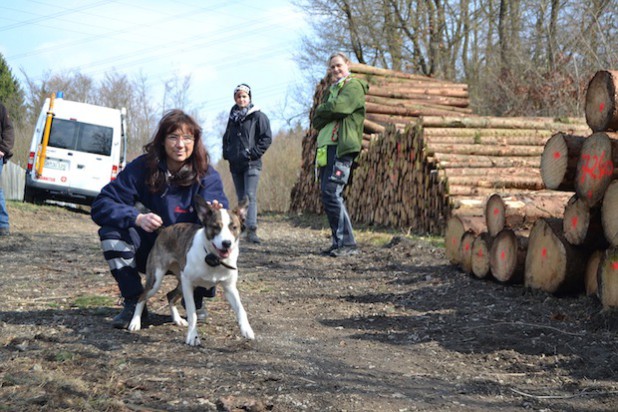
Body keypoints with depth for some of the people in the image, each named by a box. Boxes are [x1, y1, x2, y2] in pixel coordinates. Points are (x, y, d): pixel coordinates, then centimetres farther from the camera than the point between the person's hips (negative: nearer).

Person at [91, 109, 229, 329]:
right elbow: (100, 205, -18)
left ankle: (196, 300, 2)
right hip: (150, 251, 1)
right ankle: (133, 301, -13)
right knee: (112, 227, -25)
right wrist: (136, 218, -37)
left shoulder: (207, 176, -13)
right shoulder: (142, 168, -13)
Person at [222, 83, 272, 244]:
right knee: (241, 198, 9)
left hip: (251, 164, -6)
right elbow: (226, 138, 28)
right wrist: (226, 153, 12)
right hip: (235, 164, 6)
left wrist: (253, 153, -12)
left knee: (250, 196, -15)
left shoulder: (258, 116, -1)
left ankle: (252, 229, -21)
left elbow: (266, 138, -5)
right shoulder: (233, 117, 16)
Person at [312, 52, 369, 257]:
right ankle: (339, 242, 9)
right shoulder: (331, 90, 26)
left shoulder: (353, 86, 1)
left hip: (341, 147, -9)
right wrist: (326, 111, -4)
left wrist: (321, 110, 3)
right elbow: (316, 121, 17)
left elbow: (339, 107, -17)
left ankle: (347, 243, -17)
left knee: (331, 192, -17)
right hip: (327, 147, 9)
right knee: (328, 195, 6)